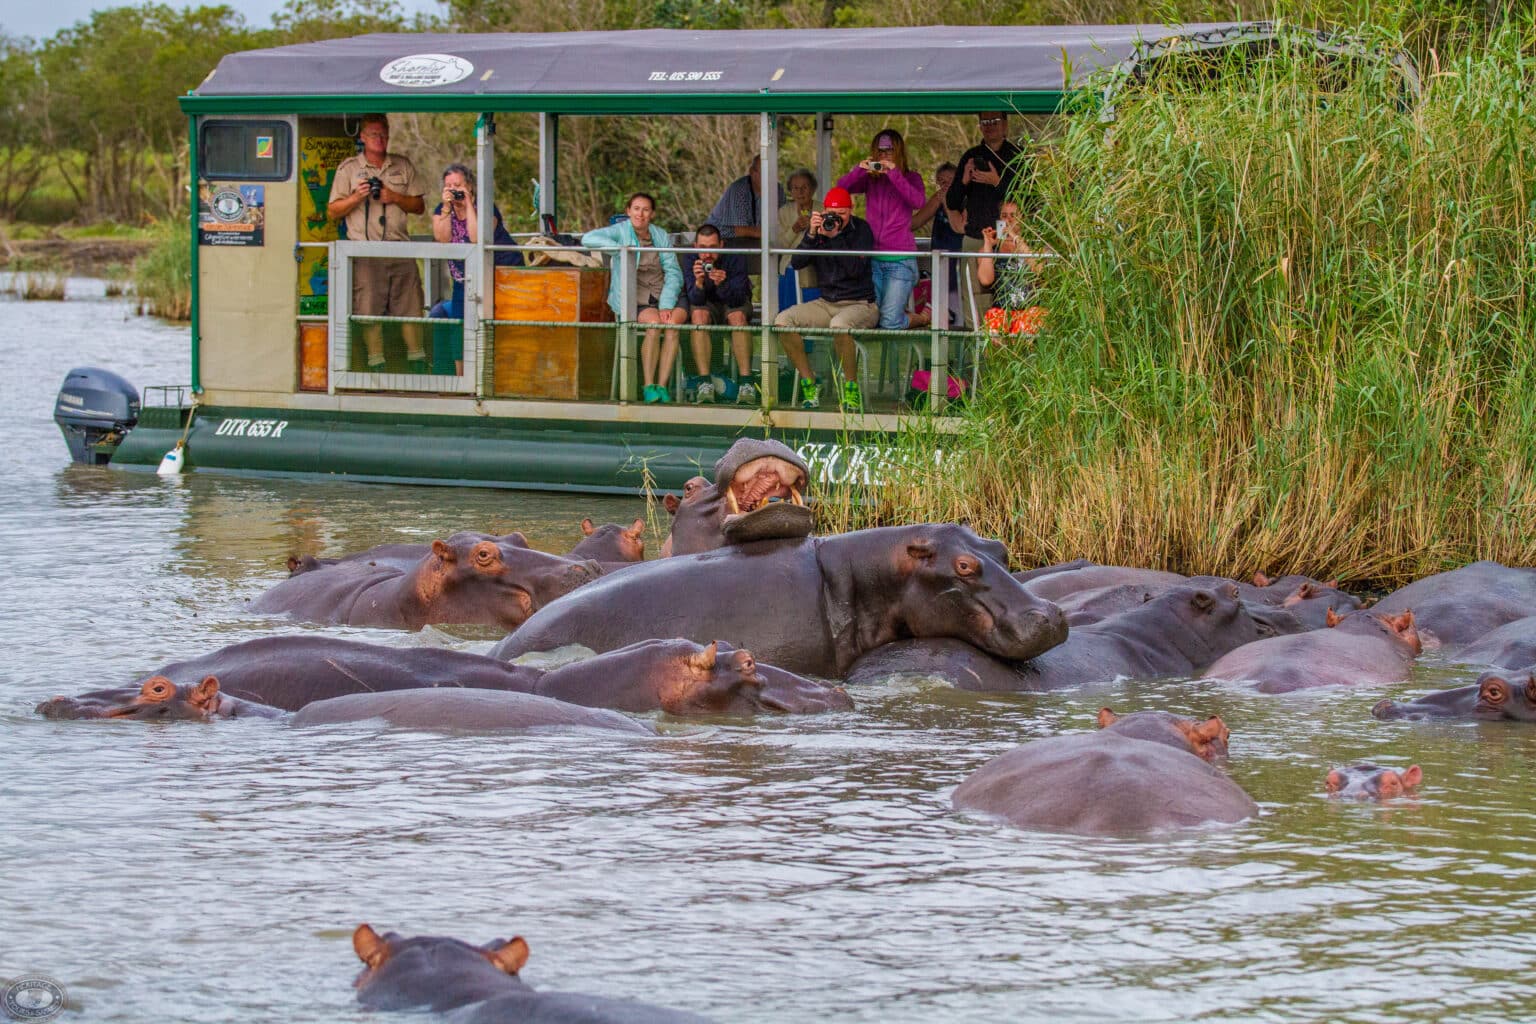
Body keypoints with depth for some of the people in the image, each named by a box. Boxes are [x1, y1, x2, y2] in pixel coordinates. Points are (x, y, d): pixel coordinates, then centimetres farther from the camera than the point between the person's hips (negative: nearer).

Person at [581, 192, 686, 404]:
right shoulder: (620, 231, 4)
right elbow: (588, 238, -11)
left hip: (664, 296, 3)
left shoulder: (661, 236, 13)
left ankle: (662, 386, -27)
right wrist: (619, 248, -23)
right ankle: (648, 386, -27)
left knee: (673, 322, -30)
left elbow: (673, 273, 7)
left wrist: (667, 305, -9)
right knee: (654, 323, -33)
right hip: (634, 298, -3)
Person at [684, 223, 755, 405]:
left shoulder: (735, 259, -22)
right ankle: (705, 383, -36)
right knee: (698, 315, -33)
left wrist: (722, 285, -50)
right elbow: (696, 300, -26)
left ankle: (746, 383, -36)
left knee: (737, 316, -34)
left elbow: (737, 299, -29)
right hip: (708, 305, 1)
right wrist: (698, 283, -48)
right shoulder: (692, 262, -18)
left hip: (734, 304, -1)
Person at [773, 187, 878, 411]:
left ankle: (851, 389, -23)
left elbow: (856, 269, -18)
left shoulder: (860, 229, -6)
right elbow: (796, 263, -3)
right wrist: (811, 235, -16)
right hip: (827, 304, 5)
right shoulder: (818, 228, 6)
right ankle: (808, 383, -8)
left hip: (861, 304, -5)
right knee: (782, 321, -17)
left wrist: (834, 238, -22)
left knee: (839, 324, -40)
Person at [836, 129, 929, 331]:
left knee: (889, 323, -12)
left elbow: (918, 202, -16)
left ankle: (922, 318, 18)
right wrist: (859, 170, -20)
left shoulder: (911, 178, 4)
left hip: (900, 260, -4)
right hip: (873, 258, 4)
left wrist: (894, 174, -23)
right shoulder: (870, 179, 12)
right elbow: (840, 188, -3)